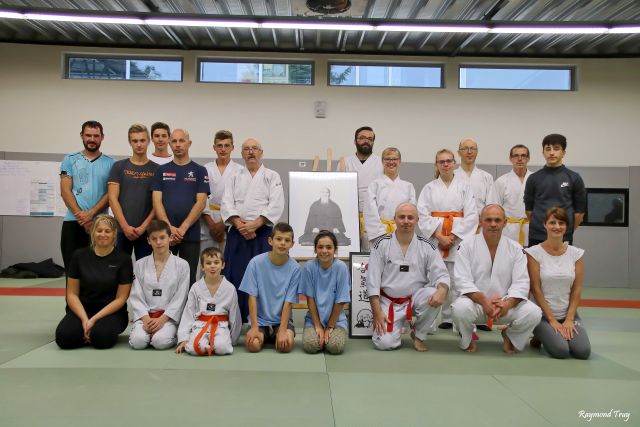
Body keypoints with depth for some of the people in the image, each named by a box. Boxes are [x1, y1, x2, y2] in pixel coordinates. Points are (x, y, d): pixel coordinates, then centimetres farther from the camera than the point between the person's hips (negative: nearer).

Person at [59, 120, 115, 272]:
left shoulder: (110, 163, 5)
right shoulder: (70, 160, 7)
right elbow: (65, 191, 0)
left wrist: (91, 214, -13)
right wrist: (81, 216, -10)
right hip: (73, 222, 1)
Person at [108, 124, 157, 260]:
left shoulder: (156, 169, 5)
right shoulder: (118, 166, 5)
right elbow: (113, 198, -1)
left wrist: (144, 226, -9)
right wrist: (125, 226, -10)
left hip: (146, 231, 0)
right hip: (121, 229, 0)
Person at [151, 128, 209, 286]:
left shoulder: (200, 171, 4)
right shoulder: (161, 170, 8)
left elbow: (200, 202, -4)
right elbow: (156, 201, 1)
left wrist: (182, 228, -13)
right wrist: (169, 227, -12)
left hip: (190, 234, -1)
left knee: (188, 278, 5)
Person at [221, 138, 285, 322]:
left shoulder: (272, 176, 8)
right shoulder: (235, 178, 16)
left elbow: (276, 206, -4)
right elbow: (227, 204, 5)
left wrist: (254, 224, -15)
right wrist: (239, 224, -12)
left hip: (263, 233, -2)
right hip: (237, 234, 2)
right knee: (236, 276, 0)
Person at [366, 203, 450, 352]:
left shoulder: (427, 247, -2)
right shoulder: (381, 244, -7)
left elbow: (441, 274, -8)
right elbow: (373, 280, -8)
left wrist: (442, 291, -32)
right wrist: (377, 312, -14)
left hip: (416, 298, 2)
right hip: (389, 302, -1)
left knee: (434, 297, -30)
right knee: (384, 343, -19)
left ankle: (418, 335, -3)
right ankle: (396, 329, 20)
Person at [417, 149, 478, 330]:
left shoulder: (464, 186, 7)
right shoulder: (429, 188, 9)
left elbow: (471, 215, 1)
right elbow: (423, 215, 1)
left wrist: (453, 236, -8)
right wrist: (439, 237, -9)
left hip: (458, 239, 0)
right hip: (434, 239, 1)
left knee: (456, 281, -4)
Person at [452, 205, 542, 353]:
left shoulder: (515, 248, 1)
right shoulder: (467, 245, -5)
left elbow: (521, 283, -5)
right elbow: (463, 281, -13)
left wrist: (507, 304, -25)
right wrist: (484, 301, -28)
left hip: (506, 303, 2)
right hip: (475, 301, -2)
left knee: (533, 312, -24)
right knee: (461, 308, -35)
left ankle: (510, 335, 11)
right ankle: (466, 338, 2)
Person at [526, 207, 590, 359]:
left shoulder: (576, 253, 3)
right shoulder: (534, 252, -8)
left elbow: (576, 290, 2)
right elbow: (535, 289, -9)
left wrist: (569, 319, -8)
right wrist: (552, 320, -12)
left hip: (568, 314, 3)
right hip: (543, 314, -3)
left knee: (583, 351, -19)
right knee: (561, 351, -23)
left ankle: (565, 333, 13)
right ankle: (541, 335, 9)